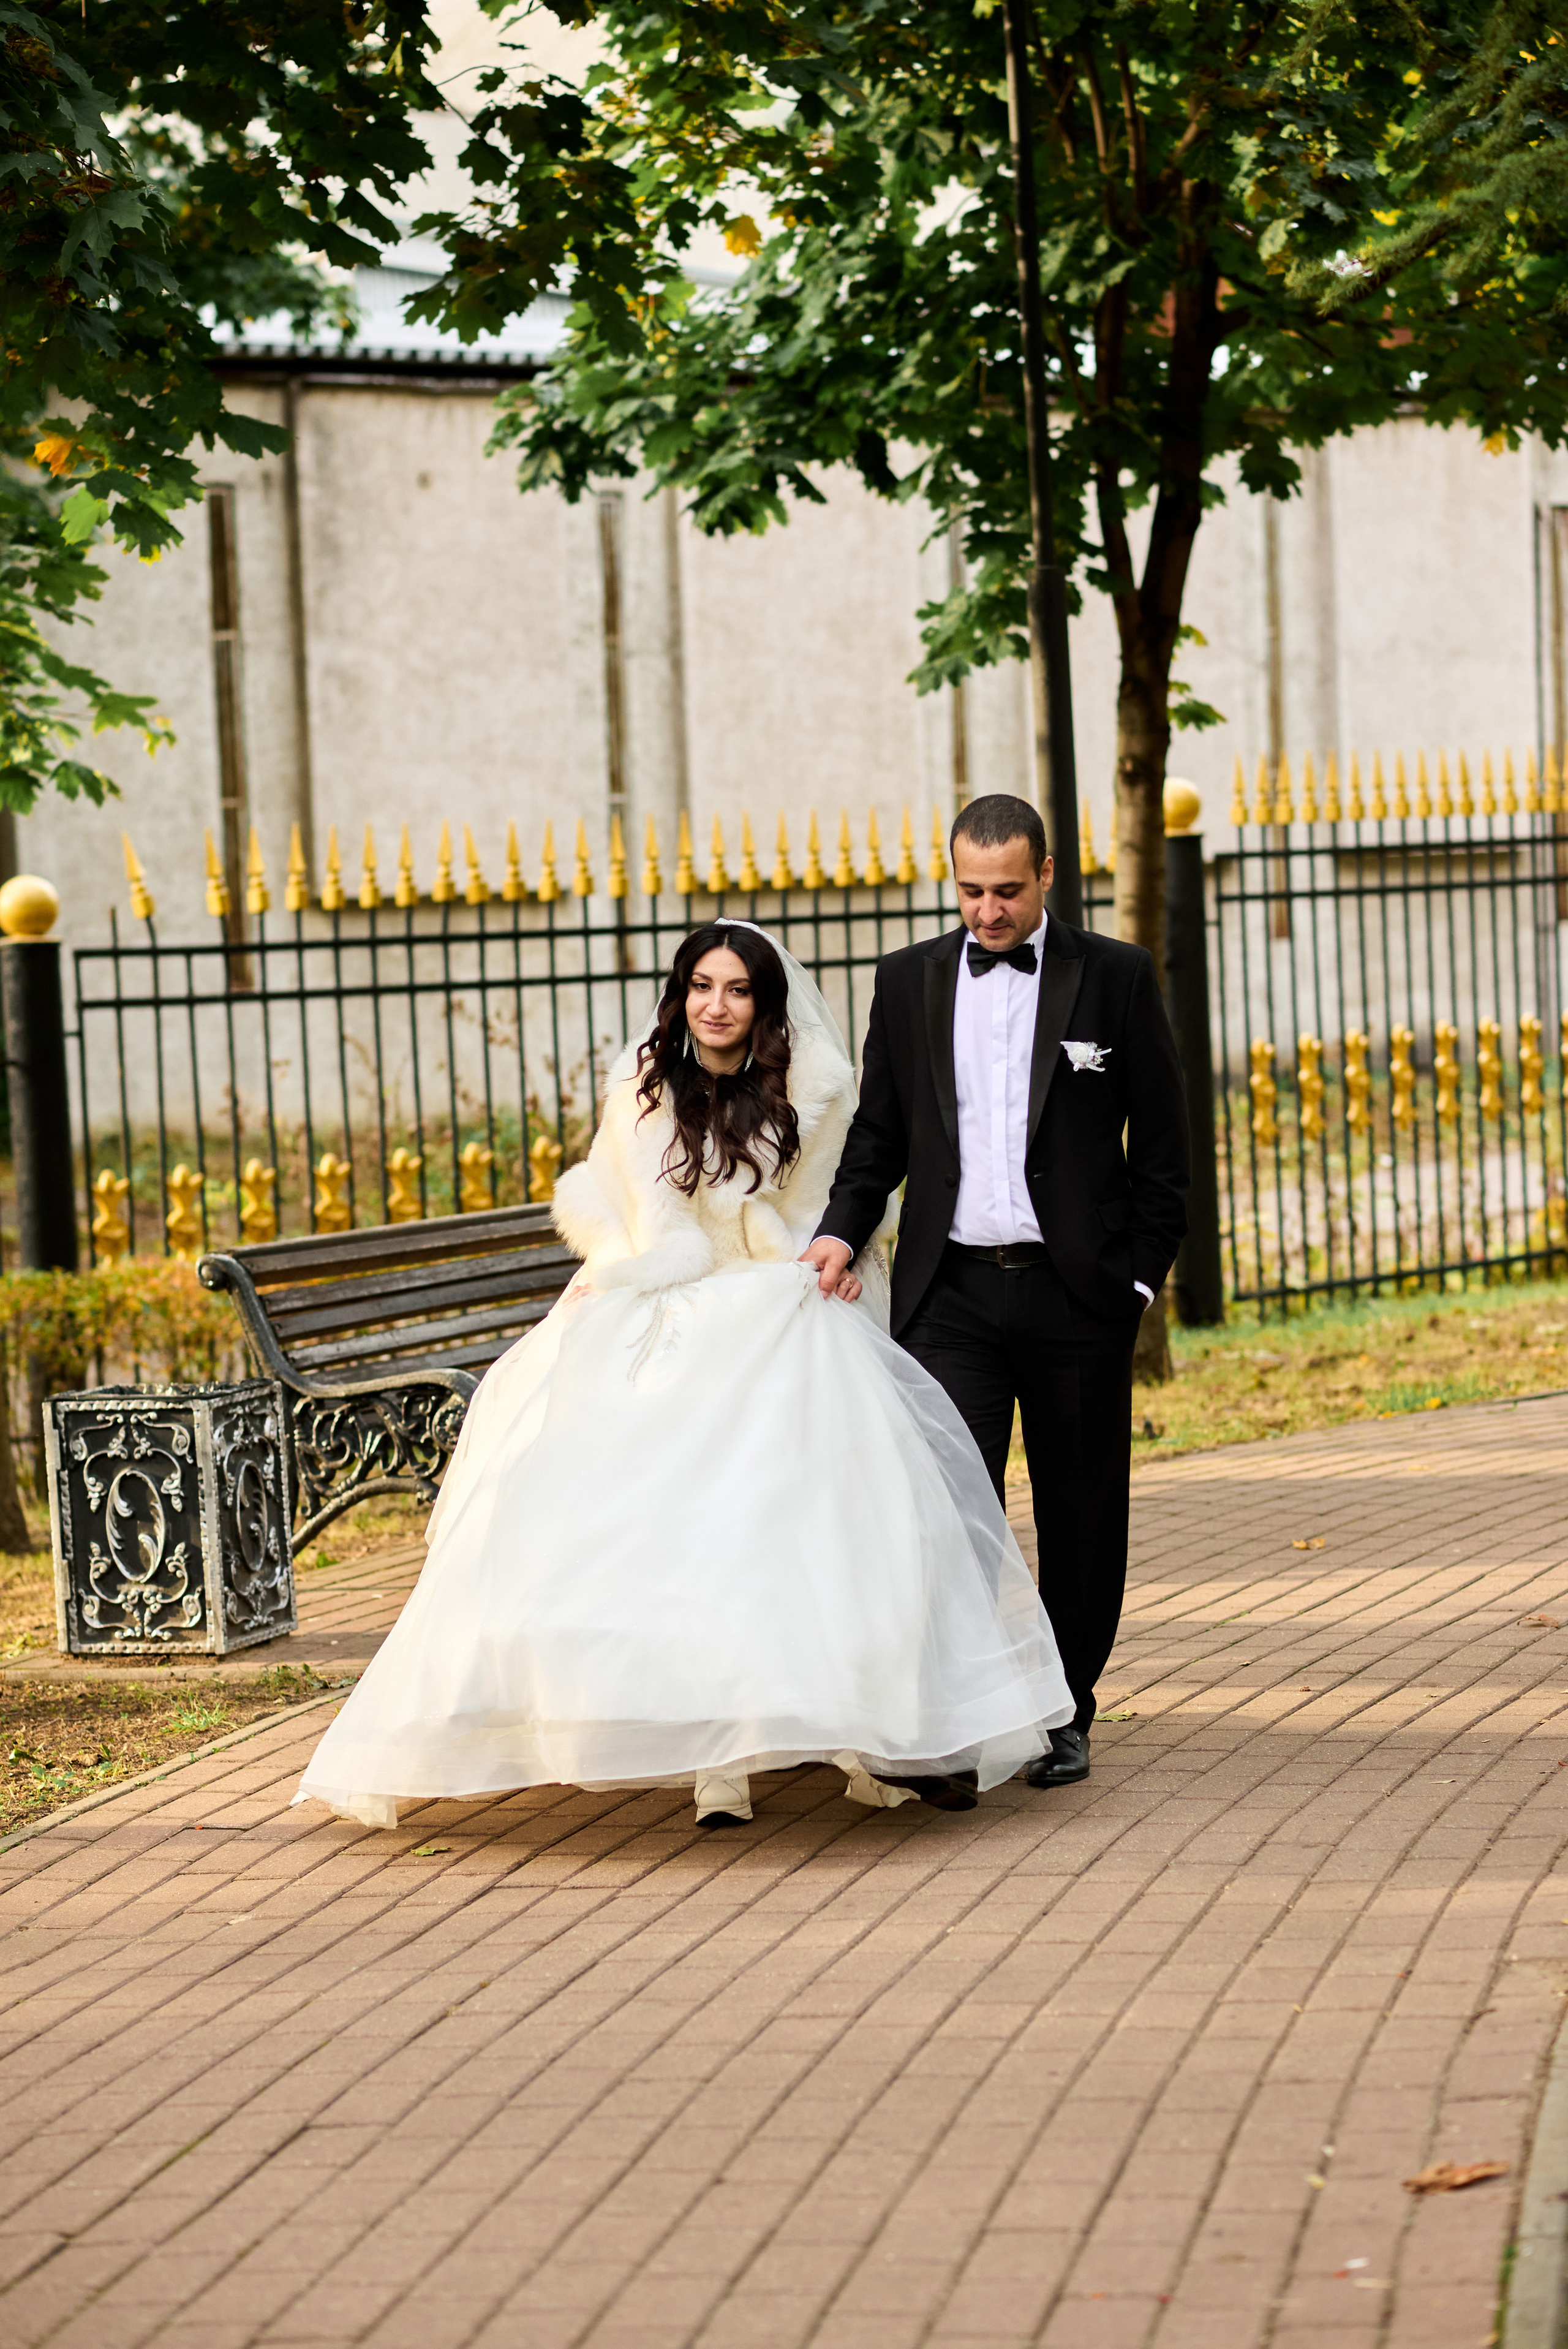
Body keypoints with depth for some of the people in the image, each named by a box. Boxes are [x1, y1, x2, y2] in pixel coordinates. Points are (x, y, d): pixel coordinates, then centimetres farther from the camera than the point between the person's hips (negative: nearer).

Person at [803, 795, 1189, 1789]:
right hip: (952, 1290, 1)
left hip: (1077, 1293, -1)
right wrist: (843, 1230, -4)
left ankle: (1066, 1716, 20)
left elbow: (1163, 1142, 2)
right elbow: (879, 1133, 12)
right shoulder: (909, 980, 9)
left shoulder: (1117, 977, 1)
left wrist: (1143, 1274, -4)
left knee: (1080, 1513, 7)